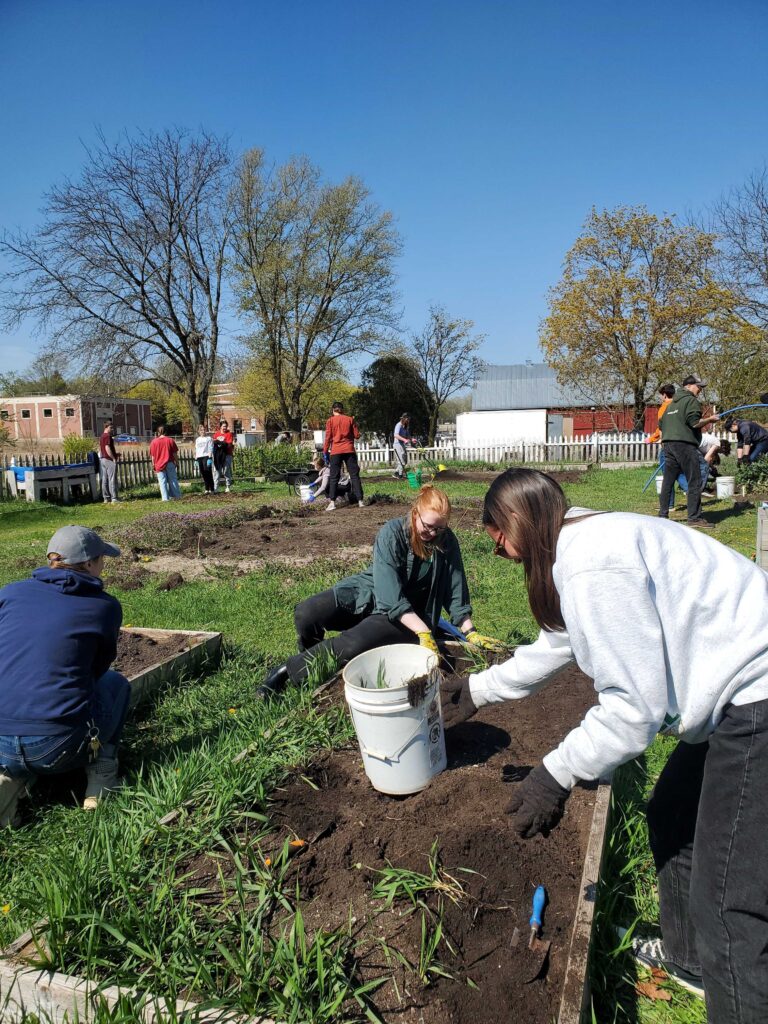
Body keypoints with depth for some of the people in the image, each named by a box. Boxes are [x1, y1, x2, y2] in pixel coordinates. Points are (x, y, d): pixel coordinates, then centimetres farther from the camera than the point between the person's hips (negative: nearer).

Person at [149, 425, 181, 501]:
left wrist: (153, 465, 9)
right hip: (170, 464, 1)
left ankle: (165, 498, -1)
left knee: (162, 482, 2)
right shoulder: (170, 440, -2)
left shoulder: (154, 442, -3)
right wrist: (176, 462, 11)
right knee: (173, 480, 10)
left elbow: (153, 455, -1)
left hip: (159, 464, -1)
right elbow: (175, 453, 0)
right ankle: (177, 495, 13)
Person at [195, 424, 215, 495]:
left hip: (206, 456, -5)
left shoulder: (209, 438, 1)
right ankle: (207, 489, 9)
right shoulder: (197, 439, 18)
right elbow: (196, 450, 19)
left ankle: (211, 489, -6)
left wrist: (210, 458, -15)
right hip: (199, 457, 5)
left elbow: (210, 449, -6)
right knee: (203, 474, 3)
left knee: (208, 473, -9)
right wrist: (196, 459, 13)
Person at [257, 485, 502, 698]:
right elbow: (389, 594, -28)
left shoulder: (447, 542, -11)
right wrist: (423, 632, -34)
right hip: (368, 593, 0)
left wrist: (470, 632, -5)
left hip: (408, 615, 0)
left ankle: (290, 673, -8)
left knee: (352, 645, -30)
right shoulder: (392, 533, -21)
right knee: (306, 614, -24)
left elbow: (456, 590, -1)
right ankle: (309, 663, 9)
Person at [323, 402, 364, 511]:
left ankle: (332, 502, -8)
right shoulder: (350, 419, 5)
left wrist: (325, 452, 4)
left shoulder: (330, 421, 1)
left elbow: (328, 438, -2)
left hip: (336, 451, -1)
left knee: (334, 477, 2)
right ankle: (360, 500, 1)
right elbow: (357, 435, 4)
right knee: (354, 475, 5)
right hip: (349, 450, 1)